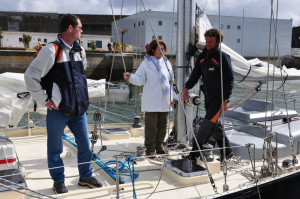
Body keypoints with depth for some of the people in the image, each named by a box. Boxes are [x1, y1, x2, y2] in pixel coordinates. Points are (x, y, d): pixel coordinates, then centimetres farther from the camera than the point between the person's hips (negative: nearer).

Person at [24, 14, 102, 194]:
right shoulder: (51, 50, -13)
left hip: (79, 109, 6)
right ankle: (59, 181, 27)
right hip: (58, 111, -6)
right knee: (55, 149, 8)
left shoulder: (80, 50, 8)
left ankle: (85, 176, 32)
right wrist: (44, 100, -11)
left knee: (85, 145, 13)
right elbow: (31, 76, -12)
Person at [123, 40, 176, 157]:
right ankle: (150, 149, 12)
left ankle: (160, 146, 27)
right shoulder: (146, 63, -2)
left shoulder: (166, 63, 11)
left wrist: (173, 96, 13)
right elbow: (139, 80, -6)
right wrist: (130, 77, -25)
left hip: (165, 101, 5)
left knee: (163, 125, 12)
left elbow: (171, 80, 17)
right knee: (151, 126, 0)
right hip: (151, 102, -4)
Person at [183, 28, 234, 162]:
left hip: (219, 98, -7)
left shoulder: (223, 57, -9)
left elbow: (229, 79, -12)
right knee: (215, 126, 12)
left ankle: (195, 152, -6)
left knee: (208, 124, -10)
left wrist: (225, 99, -18)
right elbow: (195, 74, 14)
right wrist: (187, 87, -3)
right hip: (208, 97, 7)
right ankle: (227, 152, 25)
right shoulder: (202, 57, 11)